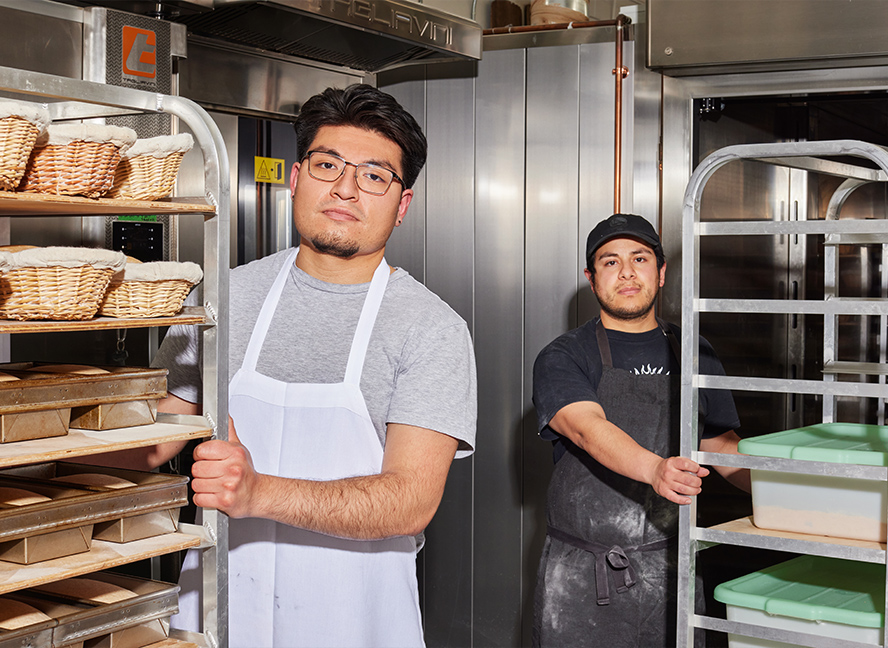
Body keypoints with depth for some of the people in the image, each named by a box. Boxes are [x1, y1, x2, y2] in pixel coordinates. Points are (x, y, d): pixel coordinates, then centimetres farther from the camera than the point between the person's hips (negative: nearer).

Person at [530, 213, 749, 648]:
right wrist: (654, 469, -39)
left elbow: (723, 449, 15)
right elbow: (588, 429, -20)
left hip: (671, 574, 3)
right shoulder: (562, 359, -2)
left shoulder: (694, 355, 11)